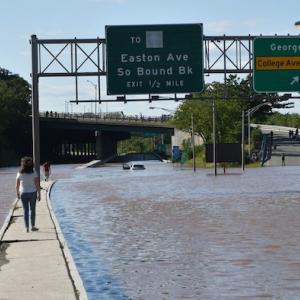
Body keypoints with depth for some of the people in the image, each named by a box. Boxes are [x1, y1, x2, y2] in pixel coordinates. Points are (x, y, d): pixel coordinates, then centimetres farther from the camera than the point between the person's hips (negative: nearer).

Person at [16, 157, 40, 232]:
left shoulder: (20, 174, -5)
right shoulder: (34, 173, -7)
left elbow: (17, 186, 0)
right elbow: (37, 185, -8)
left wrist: (17, 193, 15)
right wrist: (39, 194, 0)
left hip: (23, 194, 0)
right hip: (33, 193, 0)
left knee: (25, 211, 6)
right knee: (32, 210, 12)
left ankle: (27, 227, 6)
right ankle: (33, 226, 16)